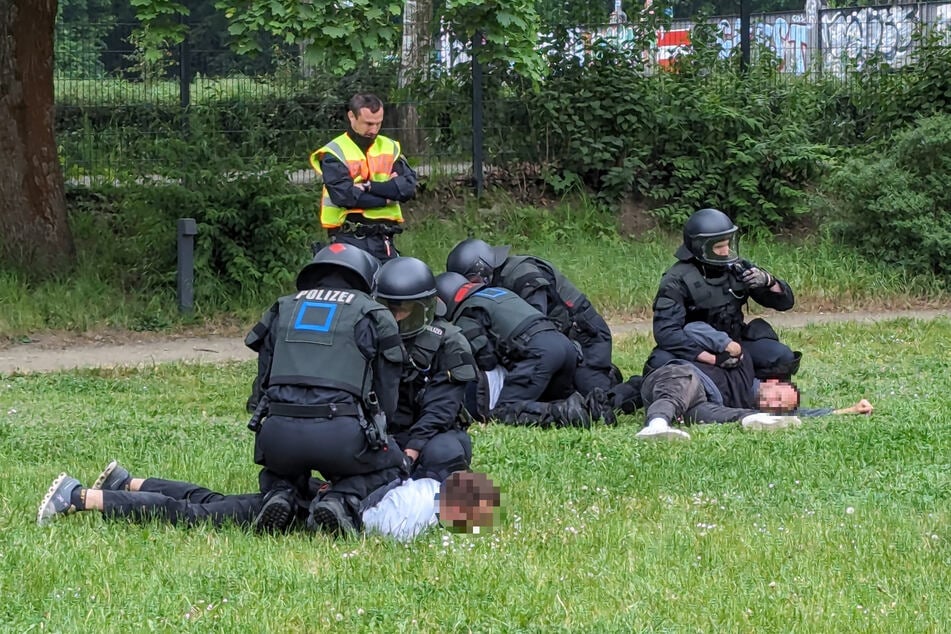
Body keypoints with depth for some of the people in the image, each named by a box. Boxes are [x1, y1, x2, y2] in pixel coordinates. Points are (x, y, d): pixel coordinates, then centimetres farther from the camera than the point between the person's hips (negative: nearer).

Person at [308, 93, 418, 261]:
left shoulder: (390, 148, 13)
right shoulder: (334, 153, 0)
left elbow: (408, 187, -1)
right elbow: (344, 195, -15)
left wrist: (368, 186, -13)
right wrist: (387, 198, -8)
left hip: (383, 240, 4)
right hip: (349, 240, -4)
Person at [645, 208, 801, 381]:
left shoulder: (737, 269, -1)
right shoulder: (677, 281, -16)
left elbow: (785, 301, 6)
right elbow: (665, 332, -27)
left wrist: (768, 281, -18)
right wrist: (713, 359, -35)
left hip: (732, 345, 4)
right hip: (694, 350, -4)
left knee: (783, 358, -17)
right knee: (661, 363, -35)